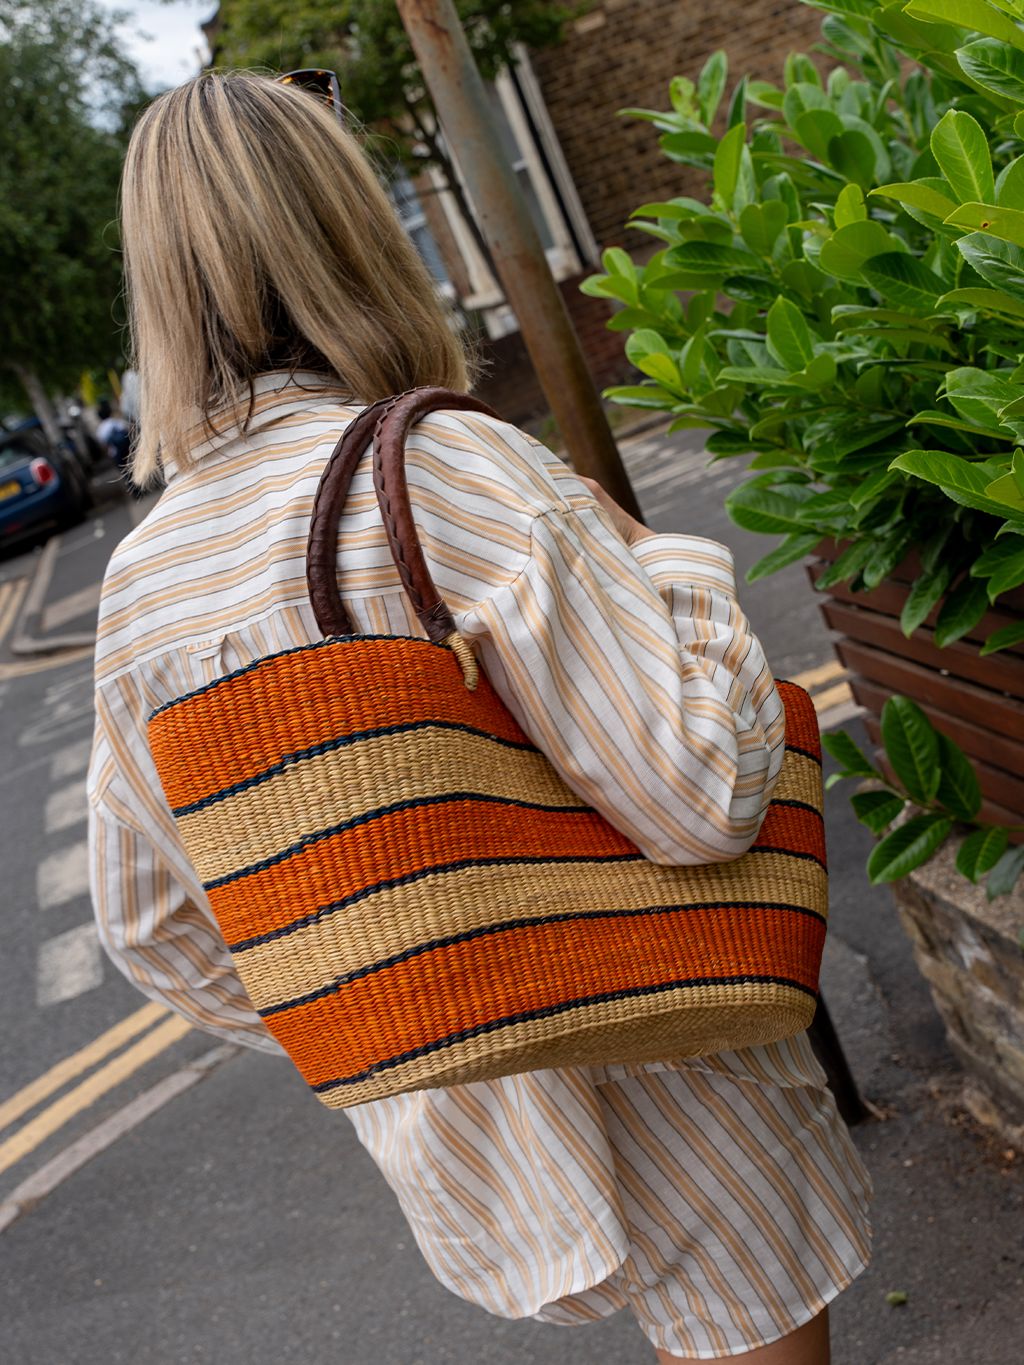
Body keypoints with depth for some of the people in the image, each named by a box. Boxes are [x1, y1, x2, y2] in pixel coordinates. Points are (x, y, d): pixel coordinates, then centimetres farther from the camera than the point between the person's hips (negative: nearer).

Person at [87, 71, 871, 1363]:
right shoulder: (449, 469, -25)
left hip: (430, 1113, 6)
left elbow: (154, 924, 4)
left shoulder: (140, 579, -4)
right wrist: (665, 558, -10)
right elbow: (700, 796, -27)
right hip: (635, 1053, -6)